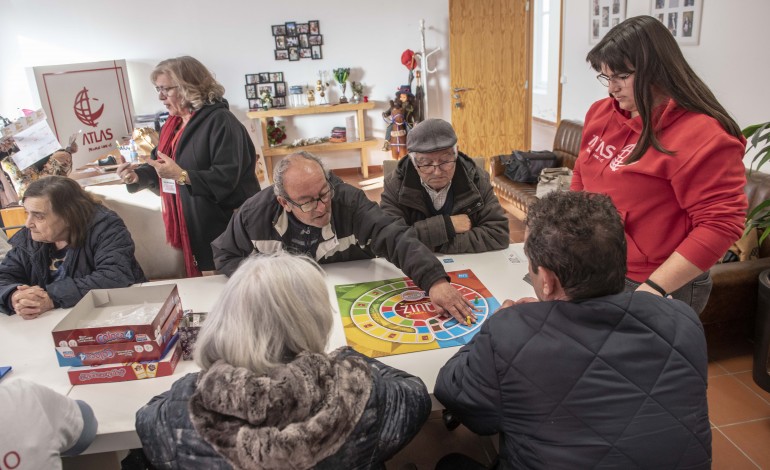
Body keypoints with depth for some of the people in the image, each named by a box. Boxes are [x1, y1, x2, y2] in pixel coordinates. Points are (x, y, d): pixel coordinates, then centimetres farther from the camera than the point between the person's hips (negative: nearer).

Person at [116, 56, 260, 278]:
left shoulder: (220, 121, -15)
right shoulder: (173, 124, 13)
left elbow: (227, 178, -24)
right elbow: (160, 167, 20)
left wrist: (181, 175, -29)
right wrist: (137, 176, 1)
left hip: (223, 230, -8)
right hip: (192, 228, 8)